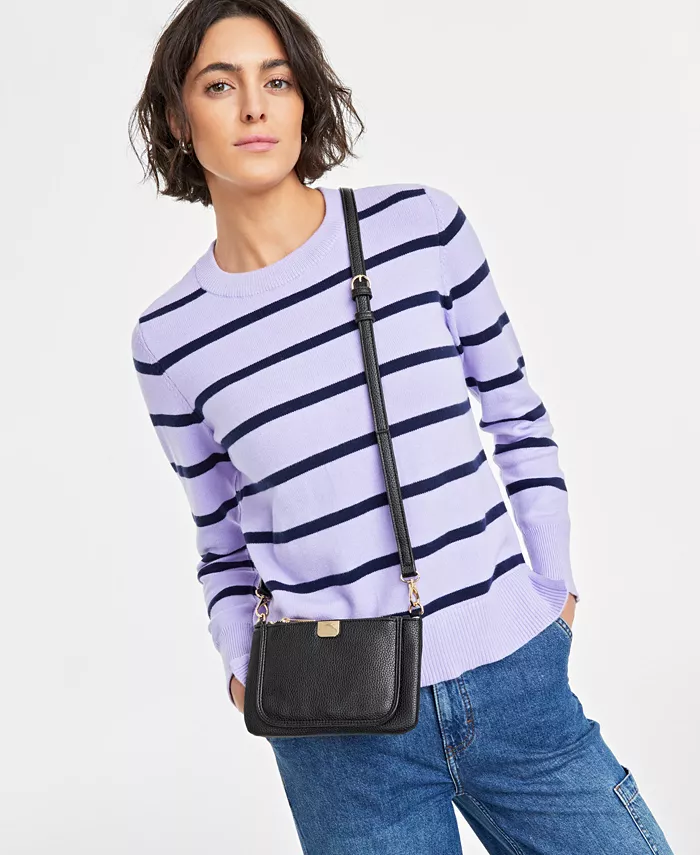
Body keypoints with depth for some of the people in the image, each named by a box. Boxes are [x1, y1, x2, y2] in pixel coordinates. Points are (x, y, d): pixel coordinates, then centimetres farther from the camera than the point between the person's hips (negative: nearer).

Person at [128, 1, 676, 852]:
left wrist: (555, 580, 6)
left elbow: (514, 410, 8)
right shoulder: (169, 338, 0)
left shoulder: (423, 224, -3)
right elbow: (224, 540, 10)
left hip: (517, 684, 1)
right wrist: (243, 665, -4)